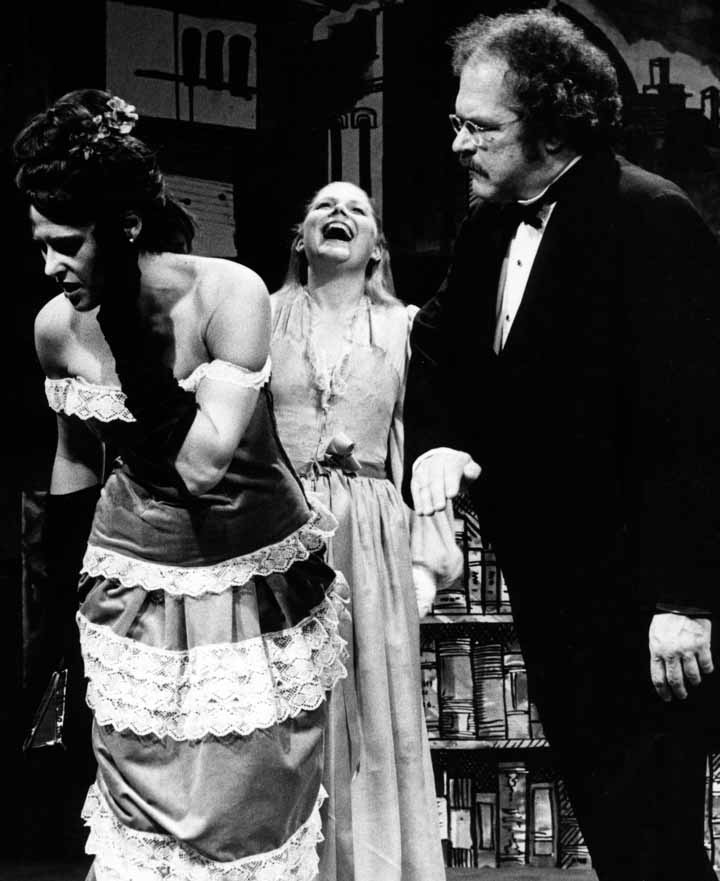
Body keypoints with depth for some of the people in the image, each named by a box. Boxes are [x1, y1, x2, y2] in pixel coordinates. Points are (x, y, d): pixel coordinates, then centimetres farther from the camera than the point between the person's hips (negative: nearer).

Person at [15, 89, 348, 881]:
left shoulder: (228, 295, -20)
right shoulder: (57, 325, -7)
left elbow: (204, 465, -29)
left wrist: (131, 337, -26)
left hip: (256, 585, -3)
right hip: (133, 592, 3)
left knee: (249, 817, 7)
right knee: (145, 815, 8)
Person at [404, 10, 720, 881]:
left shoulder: (649, 221, -19)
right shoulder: (491, 226, 7)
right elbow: (439, 340, 17)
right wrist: (436, 439, -6)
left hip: (640, 604, -8)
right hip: (553, 595, 9)